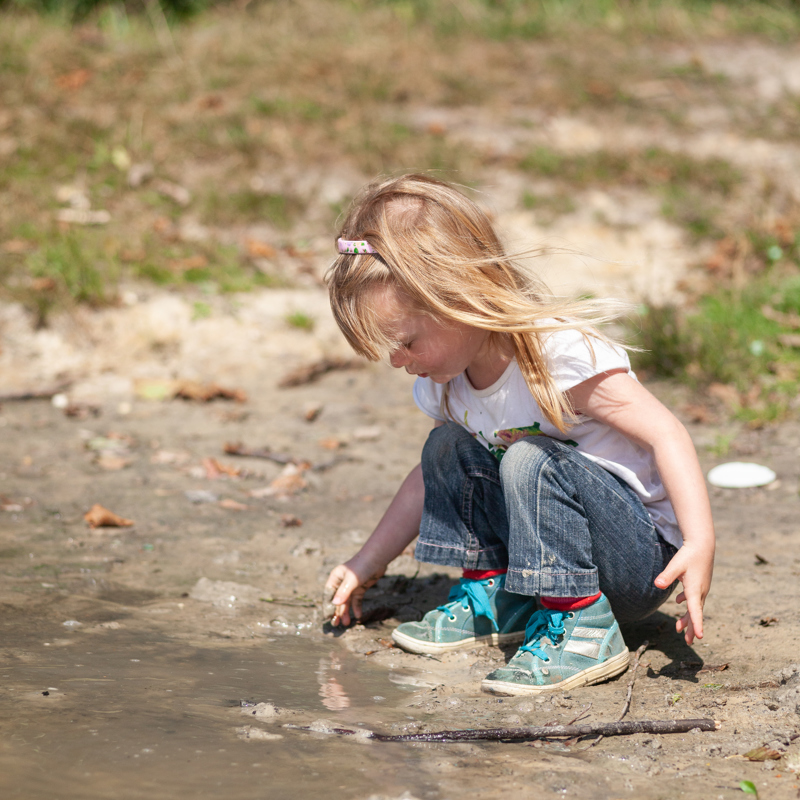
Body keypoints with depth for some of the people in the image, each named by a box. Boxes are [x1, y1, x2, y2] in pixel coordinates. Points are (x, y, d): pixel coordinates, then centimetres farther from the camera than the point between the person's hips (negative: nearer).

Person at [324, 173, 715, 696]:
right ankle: (491, 593, 5)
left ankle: (581, 629, -25)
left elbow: (665, 433, -25)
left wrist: (700, 543, -36)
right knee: (447, 449, -1)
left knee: (531, 461, -30)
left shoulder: (560, 353, -25)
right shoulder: (444, 383, 1)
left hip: (643, 558, -7)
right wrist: (367, 565, 15)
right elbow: (432, 479, 18)